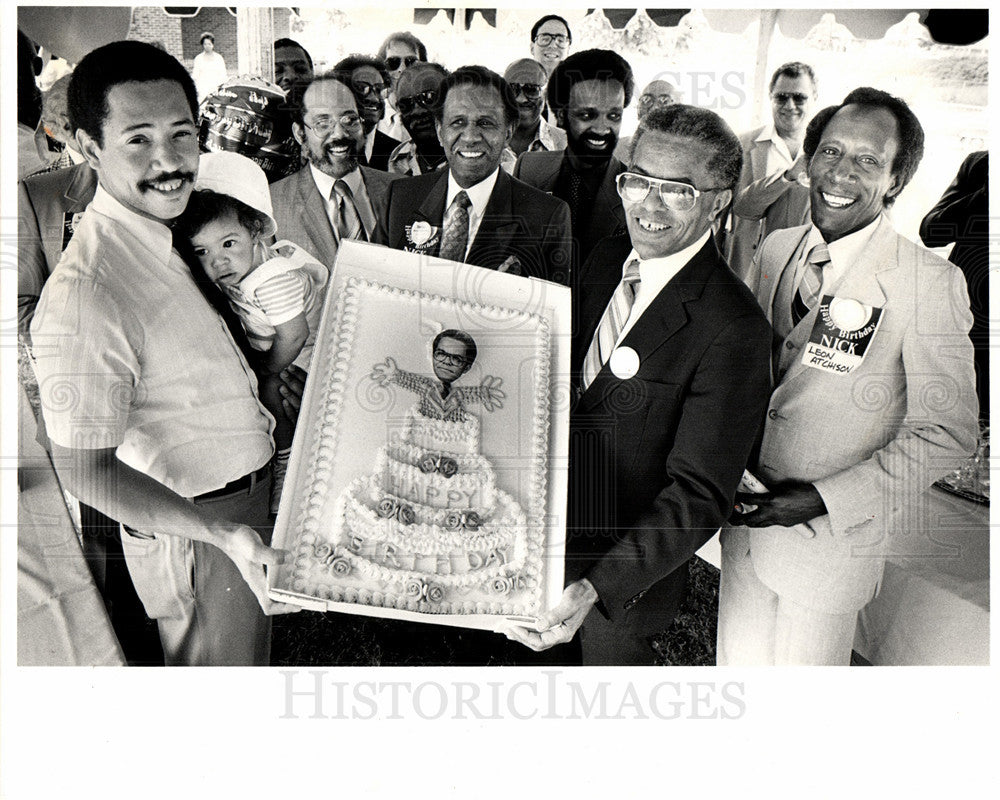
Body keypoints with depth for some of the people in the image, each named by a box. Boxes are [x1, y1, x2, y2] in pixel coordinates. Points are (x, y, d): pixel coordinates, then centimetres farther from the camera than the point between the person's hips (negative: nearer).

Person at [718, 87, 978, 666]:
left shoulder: (931, 282, -16)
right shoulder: (775, 250, 1)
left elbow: (948, 433, -13)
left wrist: (825, 499, -20)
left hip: (831, 535, -4)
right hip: (746, 512, 5)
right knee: (737, 660, 21)